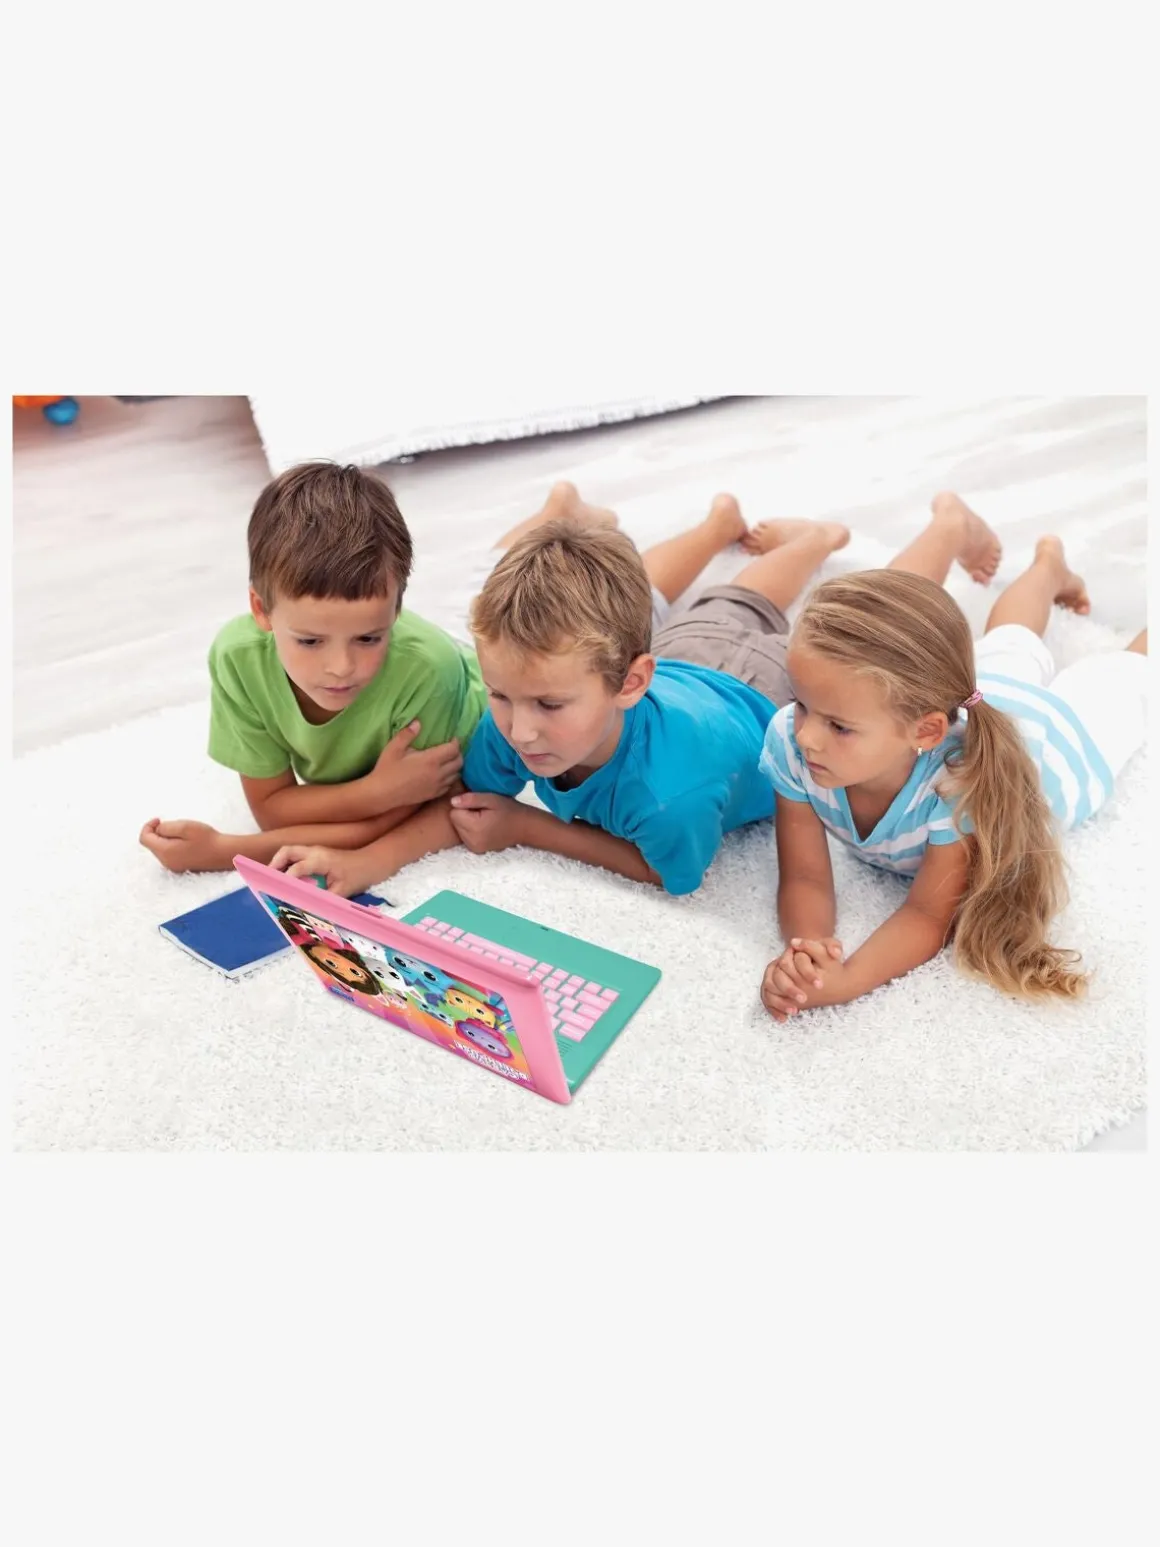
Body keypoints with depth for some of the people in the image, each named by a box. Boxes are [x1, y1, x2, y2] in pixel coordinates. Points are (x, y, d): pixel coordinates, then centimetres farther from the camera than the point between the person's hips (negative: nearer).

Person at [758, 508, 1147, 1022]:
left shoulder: (962, 782, -52)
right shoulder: (789, 740, -43)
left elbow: (929, 914, -41)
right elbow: (804, 879, -34)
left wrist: (845, 982, -60)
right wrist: (802, 953, -56)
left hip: (1060, 723, -2)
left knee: (1126, 672, 32)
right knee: (1007, 647, 38)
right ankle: (1049, 563, 63)